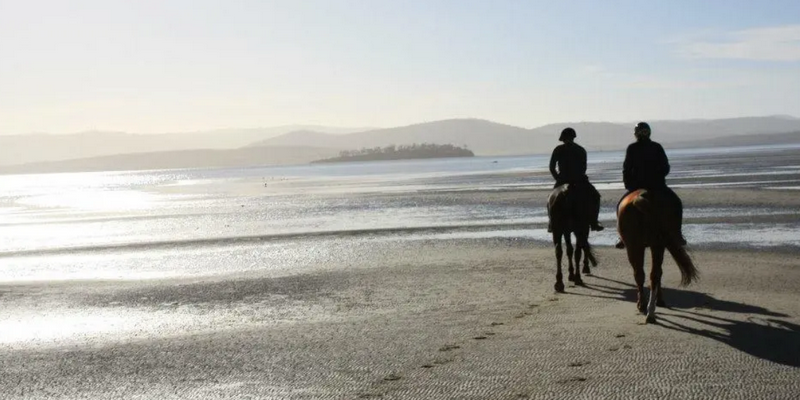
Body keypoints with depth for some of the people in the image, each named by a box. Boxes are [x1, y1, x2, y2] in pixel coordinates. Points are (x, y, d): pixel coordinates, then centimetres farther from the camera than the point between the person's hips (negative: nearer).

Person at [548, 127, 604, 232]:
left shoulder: (558, 150, 1)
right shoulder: (581, 150, 7)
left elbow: (552, 167, 0)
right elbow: (584, 168, 11)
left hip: (562, 181, 0)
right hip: (579, 180, 0)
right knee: (595, 197, 18)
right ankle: (594, 223, 7)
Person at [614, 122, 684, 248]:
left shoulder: (631, 148, -2)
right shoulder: (657, 147, 2)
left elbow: (626, 169, -3)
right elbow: (666, 168, 4)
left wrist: (628, 184, 8)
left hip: (636, 186, -1)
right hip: (657, 185, 1)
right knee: (677, 204, 17)